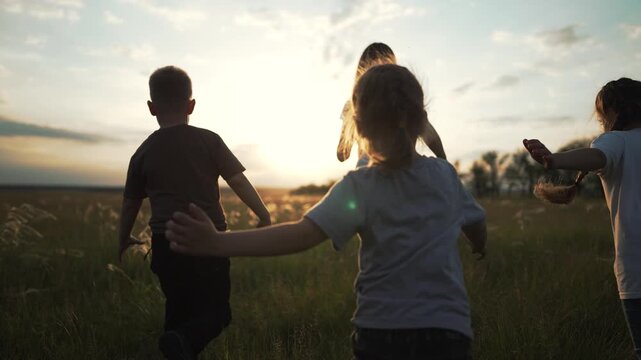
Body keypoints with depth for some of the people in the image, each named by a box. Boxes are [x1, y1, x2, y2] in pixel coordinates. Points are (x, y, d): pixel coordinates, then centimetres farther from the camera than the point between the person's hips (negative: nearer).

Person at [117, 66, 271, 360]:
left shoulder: (143, 153, 5)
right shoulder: (209, 141, -2)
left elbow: (130, 203, 13)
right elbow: (239, 181, -7)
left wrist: (124, 241, 28)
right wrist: (264, 216, 3)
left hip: (166, 244, 3)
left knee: (178, 308, 22)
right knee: (216, 310, 7)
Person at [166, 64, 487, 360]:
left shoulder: (358, 187, -11)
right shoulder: (445, 175, -2)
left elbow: (303, 233, -26)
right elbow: (477, 226, 15)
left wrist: (218, 243, -32)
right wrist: (480, 246, 39)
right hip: (446, 333, 2)